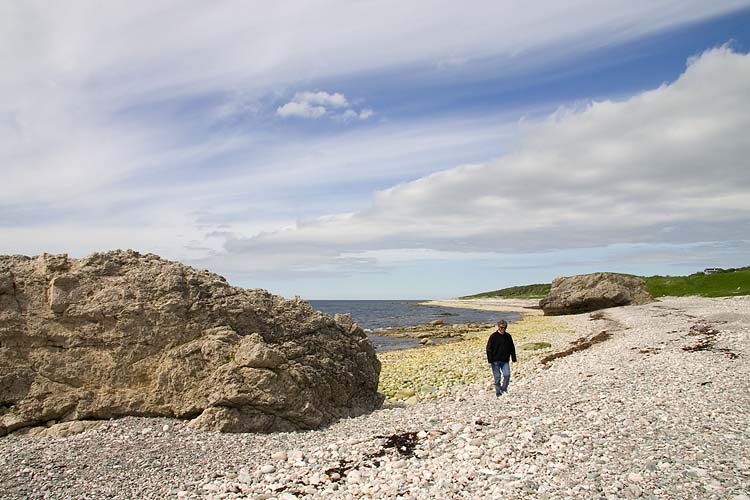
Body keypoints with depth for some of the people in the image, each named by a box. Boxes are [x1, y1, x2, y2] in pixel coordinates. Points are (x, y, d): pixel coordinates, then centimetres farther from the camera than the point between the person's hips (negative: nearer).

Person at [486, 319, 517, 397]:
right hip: (495, 361, -3)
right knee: (497, 377, 2)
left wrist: (513, 358, 8)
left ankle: (504, 388, 15)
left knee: (507, 375, -9)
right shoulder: (493, 337, -6)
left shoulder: (508, 336, 5)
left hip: (505, 361, 3)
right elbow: (489, 349, -6)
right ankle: (498, 392, 15)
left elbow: (512, 348, 13)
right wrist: (490, 360, -11)